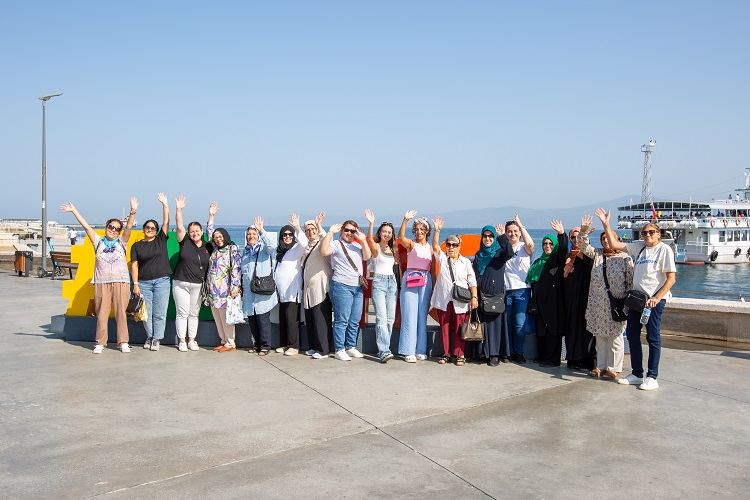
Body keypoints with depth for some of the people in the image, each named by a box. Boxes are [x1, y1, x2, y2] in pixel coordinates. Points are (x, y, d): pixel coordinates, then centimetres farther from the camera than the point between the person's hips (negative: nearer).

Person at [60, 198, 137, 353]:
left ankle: (123, 342, 4)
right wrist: (73, 211, 6)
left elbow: (129, 227, -4)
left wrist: (133, 212, -19)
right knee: (101, 314, 0)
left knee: (121, 313, -1)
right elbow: (86, 226, 10)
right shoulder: (98, 242, 13)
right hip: (101, 282, 1)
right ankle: (100, 343, 7)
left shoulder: (121, 242, 10)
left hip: (121, 282, -1)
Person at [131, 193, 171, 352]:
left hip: (162, 281, 0)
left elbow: (166, 221, 1)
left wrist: (165, 204, -5)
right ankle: (149, 337, 19)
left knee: (159, 313, -1)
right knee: (146, 313, 4)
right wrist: (135, 284, -3)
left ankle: (156, 339, 7)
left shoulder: (161, 240, 8)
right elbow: (134, 265, 4)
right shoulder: (137, 246, 7)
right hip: (144, 283, 0)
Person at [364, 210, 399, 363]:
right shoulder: (375, 247, -2)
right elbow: (369, 238, -23)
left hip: (392, 283, 6)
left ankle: (383, 349, 12)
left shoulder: (393, 250, 16)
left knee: (391, 318, 3)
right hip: (379, 282, -6)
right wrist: (371, 224, -39)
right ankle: (384, 351, -20)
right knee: (381, 318, -15)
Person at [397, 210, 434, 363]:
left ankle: (420, 350, 13)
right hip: (410, 280, -4)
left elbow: (432, 269, 14)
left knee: (422, 316, 7)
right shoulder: (411, 244, 1)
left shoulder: (430, 248, 13)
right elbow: (401, 237, -21)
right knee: (410, 316, -5)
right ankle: (409, 351, -1)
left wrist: (432, 286, 7)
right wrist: (405, 220, -33)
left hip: (425, 281, 4)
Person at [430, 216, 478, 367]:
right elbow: (435, 247, -6)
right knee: (445, 328, 5)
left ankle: (460, 355, 9)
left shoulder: (466, 262, 8)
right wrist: (437, 230, -17)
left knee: (459, 329, -1)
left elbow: (472, 281, 6)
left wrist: (474, 297, -4)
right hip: (443, 300, 1)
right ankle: (446, 353, 16)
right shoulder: (442, 259, 11)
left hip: (460, 302, -1)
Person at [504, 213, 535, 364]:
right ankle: (509, 352, 16)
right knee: (507, 323, 4)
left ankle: (519, 352, 7)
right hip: (506, 290, 2)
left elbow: (530, 244, -20)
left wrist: (520, 225, -22)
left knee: (520, 323, -6)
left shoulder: (524, 247, 4)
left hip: (522, 290, -2)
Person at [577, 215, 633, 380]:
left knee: (615, 337, 1)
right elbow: (583, 247, 1)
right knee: (599, 337, 10)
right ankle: (601, 366, 20)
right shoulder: (597, 254, 11)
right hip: (597, 304, 4)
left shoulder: (624, 258, -2)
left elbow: (631, 281, -2)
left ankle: (614, 369, 8)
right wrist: (583, 231, -15)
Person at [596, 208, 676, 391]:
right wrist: (606, 224, 5)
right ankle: (637, 374, 19)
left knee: (653, 337, -2)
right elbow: (614, 244, 12)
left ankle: (652, 377, 6)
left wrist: (657, 298, -17)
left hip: (654, 299, -6)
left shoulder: (664, 249, -4)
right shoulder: (638, 247, 11)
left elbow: (671, 279, -8)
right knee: (632, 334, 8)